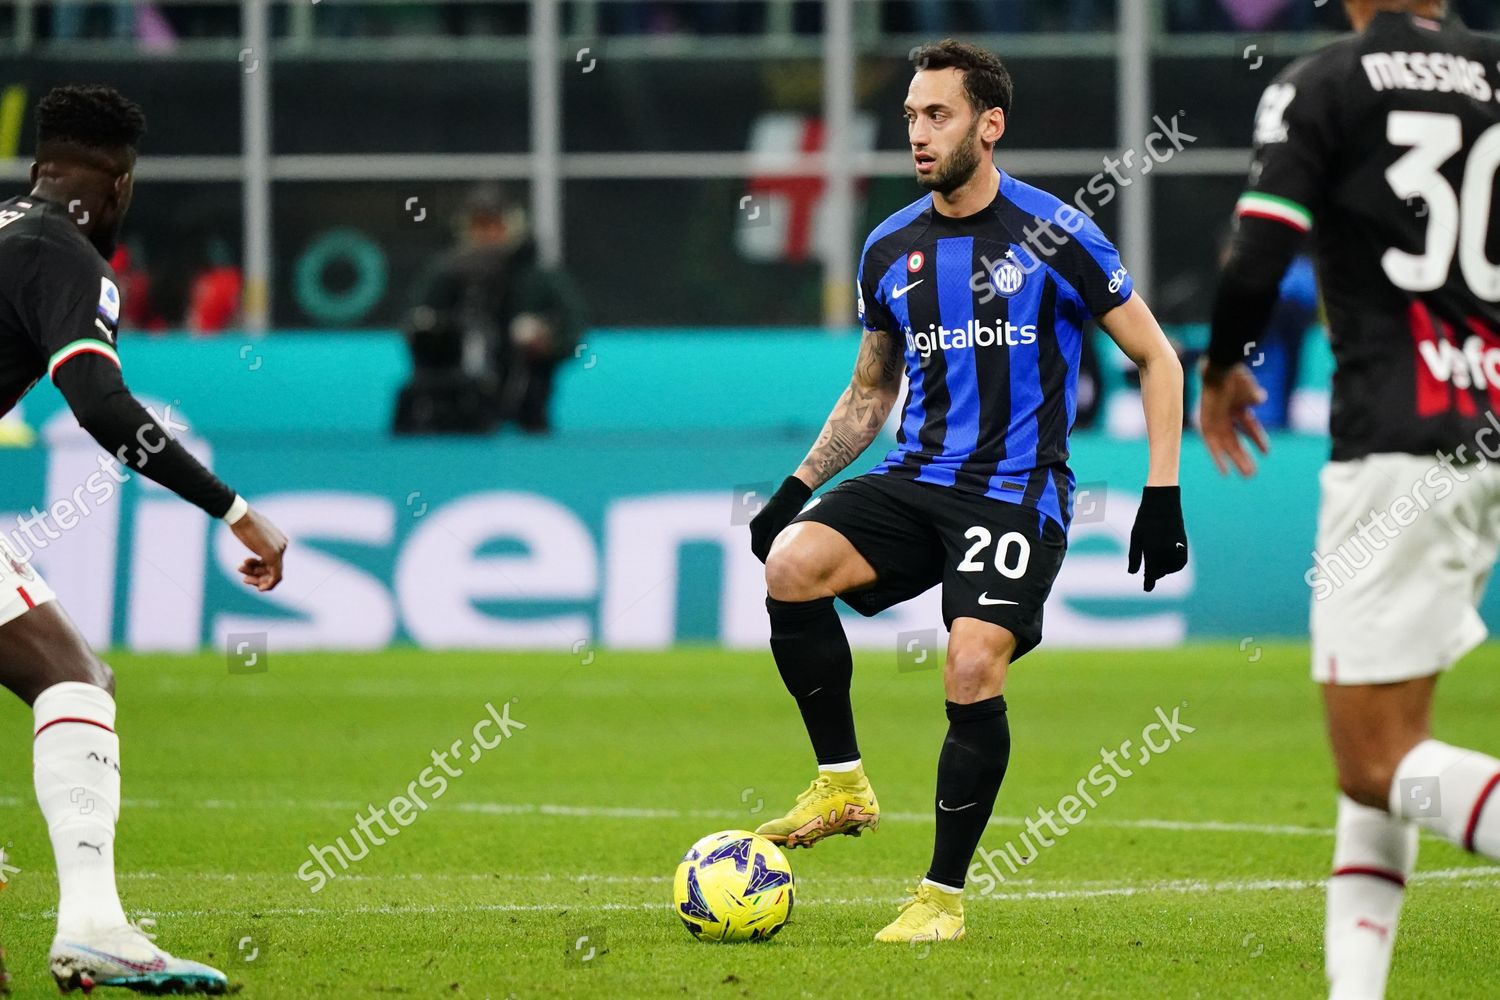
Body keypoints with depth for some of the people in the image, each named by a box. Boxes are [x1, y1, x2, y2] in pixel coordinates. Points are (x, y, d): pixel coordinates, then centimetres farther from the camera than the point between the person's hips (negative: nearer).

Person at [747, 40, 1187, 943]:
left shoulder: (1053, 235, -6)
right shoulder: (892, 250, 10)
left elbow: (1156, 358, 1)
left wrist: (1163, 495, -7)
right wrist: (798, 488, 11)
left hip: (1016, 491, -5)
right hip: (915, 481, 5)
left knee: (973, 672, -21)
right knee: (791, 563, -22)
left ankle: (944, 896, -6)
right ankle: (843, 785, -8)